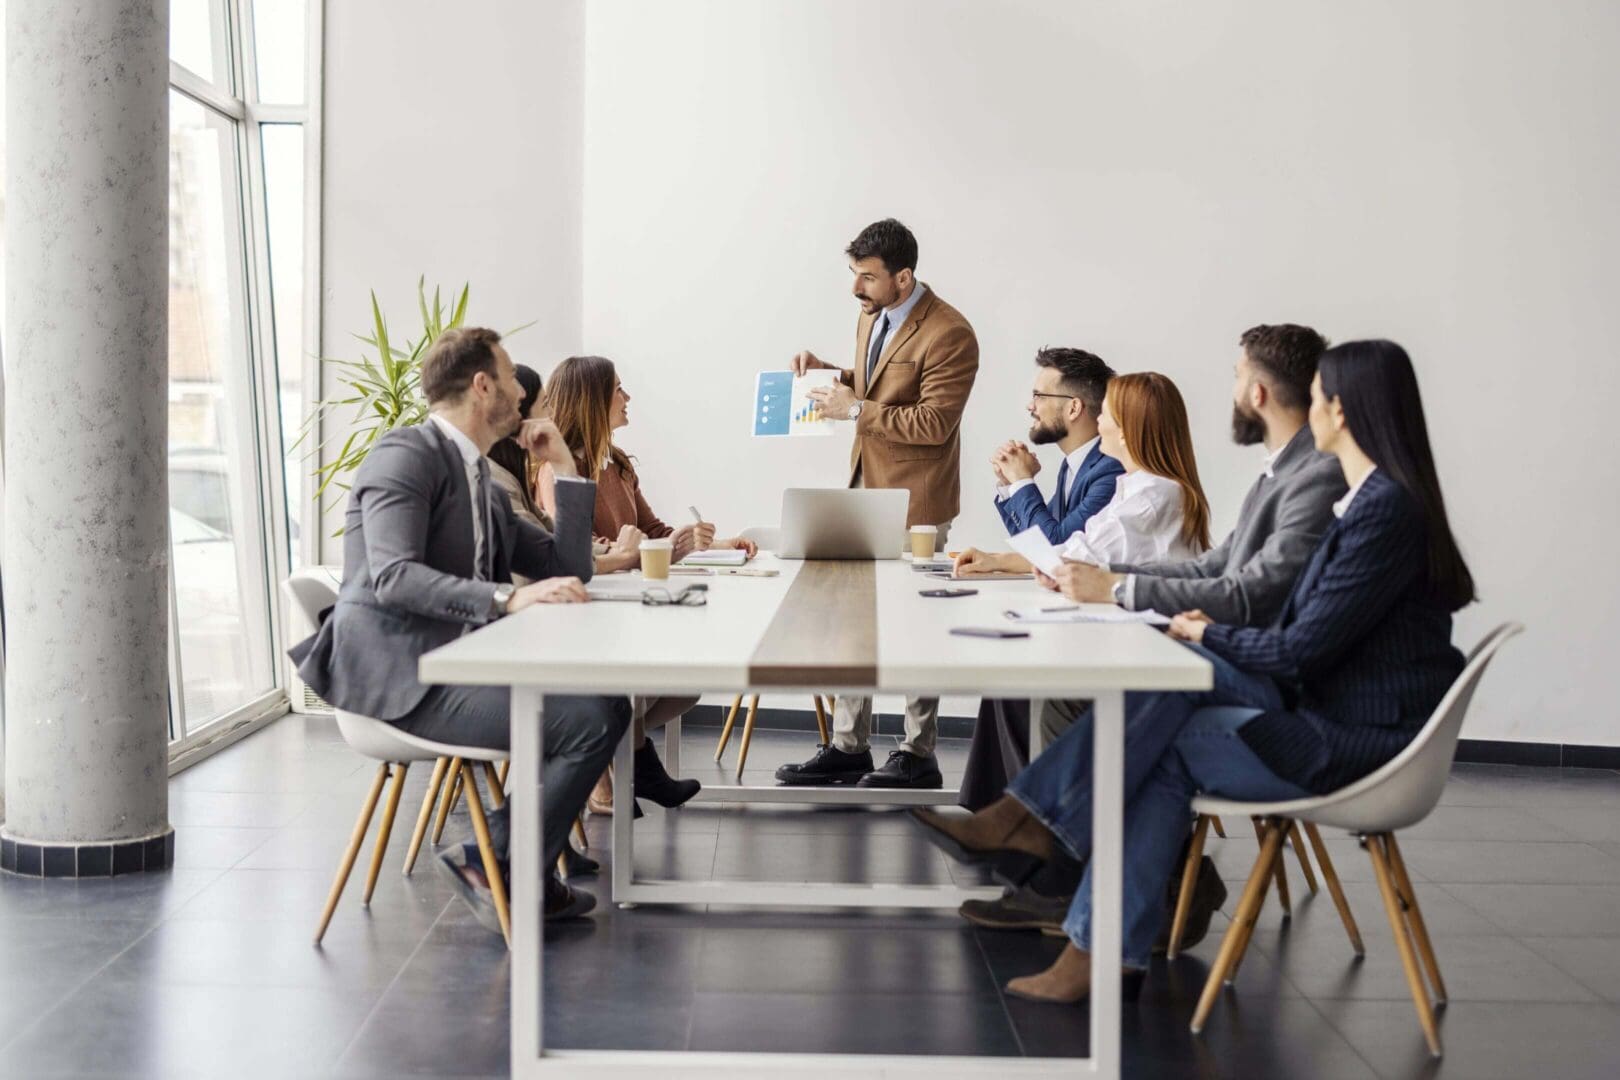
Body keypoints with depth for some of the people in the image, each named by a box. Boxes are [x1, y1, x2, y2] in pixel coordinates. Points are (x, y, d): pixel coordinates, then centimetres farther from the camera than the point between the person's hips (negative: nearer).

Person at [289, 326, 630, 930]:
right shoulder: (405, 456, -7)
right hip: (402, 674, -9)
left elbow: (567, 571, 20)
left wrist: (565, 468, 15)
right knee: (588, 721, -19)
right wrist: (508, 598, -31)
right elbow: (394, 576, -21)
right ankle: (489, 865, -4)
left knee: (606, 701, -2)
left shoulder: (482, 483, 21)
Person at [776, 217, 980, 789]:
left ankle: (919, 756, 14)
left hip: (914, 500, -8)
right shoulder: (871, 317, 9)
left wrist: (856, 410, -21)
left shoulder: (948, 334, -18)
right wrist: (830, 373, 6)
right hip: (865, 490, 9)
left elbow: (933, 422, -22)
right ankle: (848, 747, 20)